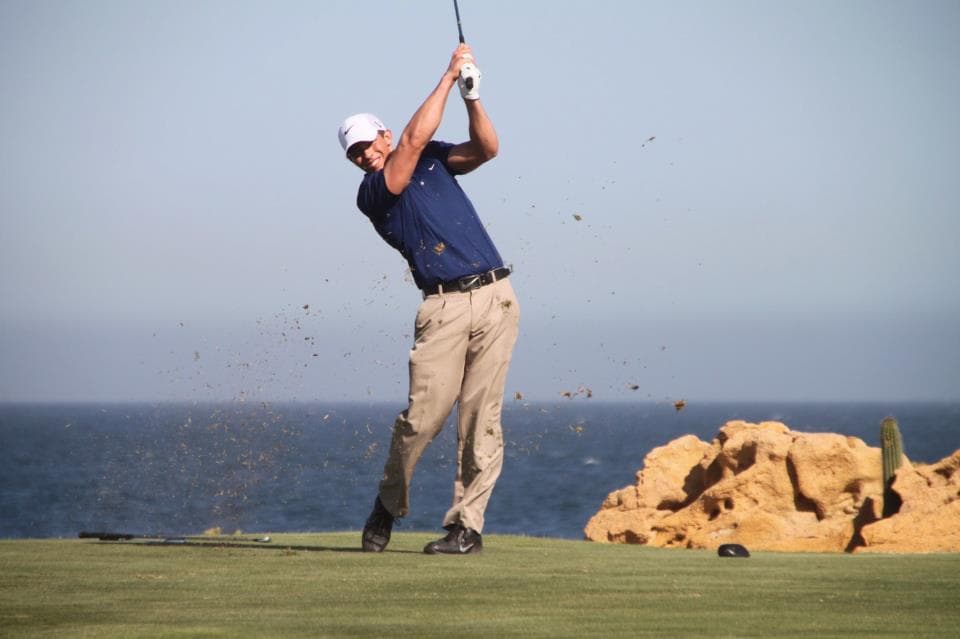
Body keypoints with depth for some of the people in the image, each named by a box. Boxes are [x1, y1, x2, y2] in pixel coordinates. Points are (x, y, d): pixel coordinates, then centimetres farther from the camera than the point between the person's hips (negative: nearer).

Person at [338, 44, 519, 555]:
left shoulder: (433, 160, 17)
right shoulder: (372, 194, -1)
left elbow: (486, 148, 5)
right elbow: (415, 138, -11)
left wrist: (470, 96, -9)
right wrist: (448, 76, -5)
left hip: (495, 297, 3)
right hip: (444, 307, -3)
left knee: (481, 418, -2)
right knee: (425, 414, -12)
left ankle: (467, 524, 1)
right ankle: (388, 504, 13)